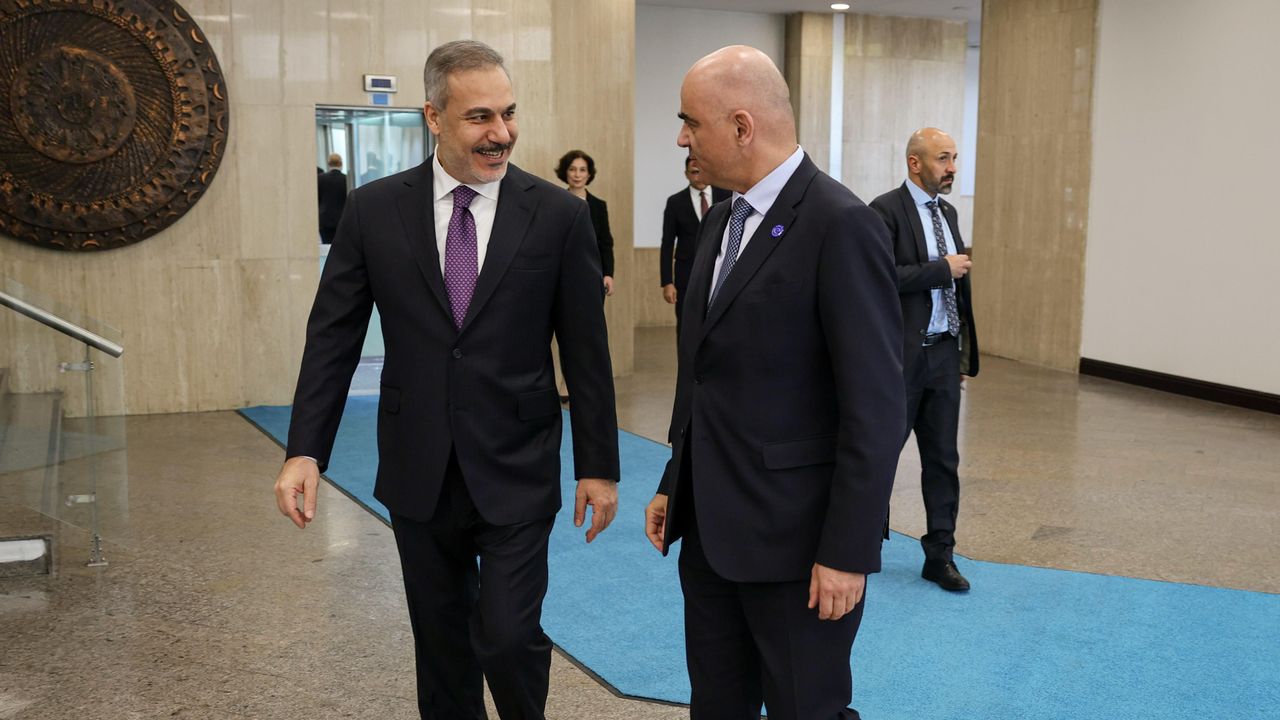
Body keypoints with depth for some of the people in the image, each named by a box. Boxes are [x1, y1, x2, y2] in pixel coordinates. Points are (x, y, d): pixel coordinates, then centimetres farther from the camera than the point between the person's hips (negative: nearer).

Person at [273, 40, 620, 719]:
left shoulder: (558, 214, -6)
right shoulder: (373, 210, -2)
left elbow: (586, 350, -2)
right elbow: (332, 337, 2)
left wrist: (598, 464, 0)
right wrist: (304, 451, -5)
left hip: (516, 474, -2)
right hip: (418, 475, 2)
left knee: (507, 636, -4)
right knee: (441, 643, 15)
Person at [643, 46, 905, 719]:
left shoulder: (841, 226, -16)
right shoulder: (720, 220, 10)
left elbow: (875, 406, -18)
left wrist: (847, 553, -18)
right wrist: (675, 486, 16)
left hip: (794, 536, -8)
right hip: (711, 527, 8)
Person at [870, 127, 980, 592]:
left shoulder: (947, 212, 14)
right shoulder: (886, 211, -10)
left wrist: (964, 348, 16)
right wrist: (943, 269, -16)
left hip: (944, 354, 7)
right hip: (901, 356, -7)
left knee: (943, 459, 9)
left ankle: (940, 555, 18)